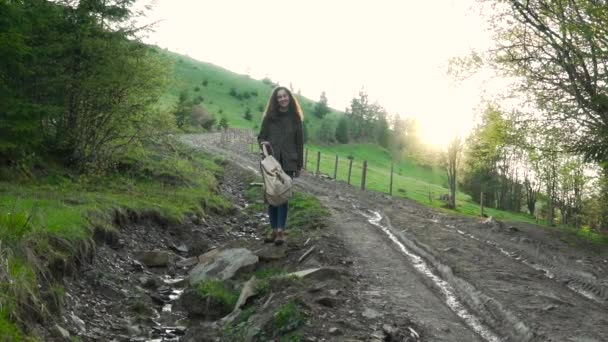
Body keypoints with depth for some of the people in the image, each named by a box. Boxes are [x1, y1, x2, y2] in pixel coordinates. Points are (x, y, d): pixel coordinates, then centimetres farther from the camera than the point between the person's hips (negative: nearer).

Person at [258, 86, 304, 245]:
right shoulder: (269, 117, 3)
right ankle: (274, 230, 12)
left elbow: (299, 142, 5)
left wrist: (299, 165, 4)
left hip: (288, 163, -1)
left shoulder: (295, 118, 3)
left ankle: (281, 231, -4)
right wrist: (263, 142, -15)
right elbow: (261, 136, 9)